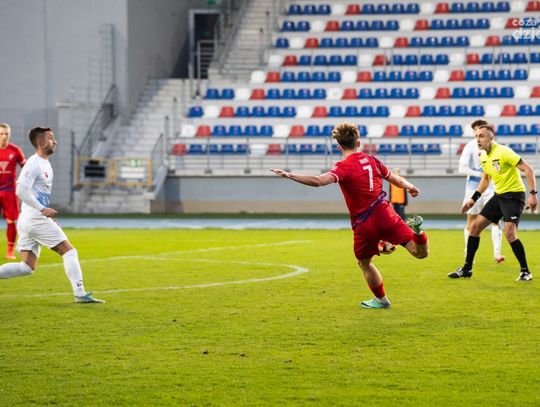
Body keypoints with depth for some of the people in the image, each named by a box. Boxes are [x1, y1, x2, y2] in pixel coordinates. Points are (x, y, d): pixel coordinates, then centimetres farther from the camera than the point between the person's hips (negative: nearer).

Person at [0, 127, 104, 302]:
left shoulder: (45, 164, 18)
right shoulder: (34, 164, -12)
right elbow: (21, 190, -23)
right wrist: (42, 209, -23)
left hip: (28, 221, 10)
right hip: (36, 219, -10)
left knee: (27, 267, 6)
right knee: (69, 252, -6)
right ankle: (80, 294, -8)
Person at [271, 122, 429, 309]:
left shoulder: (344, 167, -9)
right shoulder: (371, 160, 8)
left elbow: (319, 181, -27)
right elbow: (394, 178, 23)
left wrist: (289, 175, -30)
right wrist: (410, 187, 43)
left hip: (363, 225, -3)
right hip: (384, 214, 3)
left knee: (364, 263, 22)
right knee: (419, 253, 1)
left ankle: (381, 299, 31)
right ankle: (416, 230, -29)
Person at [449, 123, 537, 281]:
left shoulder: (503, 152, -20)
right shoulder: (483, 156, 5)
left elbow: (528, 170, -21)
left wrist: (532, 194, -27)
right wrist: (473, 198, 17)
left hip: (514, 195, -8)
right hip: (498, 196, 8)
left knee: (509, 233, -23)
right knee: (475, 226, 5)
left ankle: (525, 272, -9)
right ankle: (467, 269, 16)